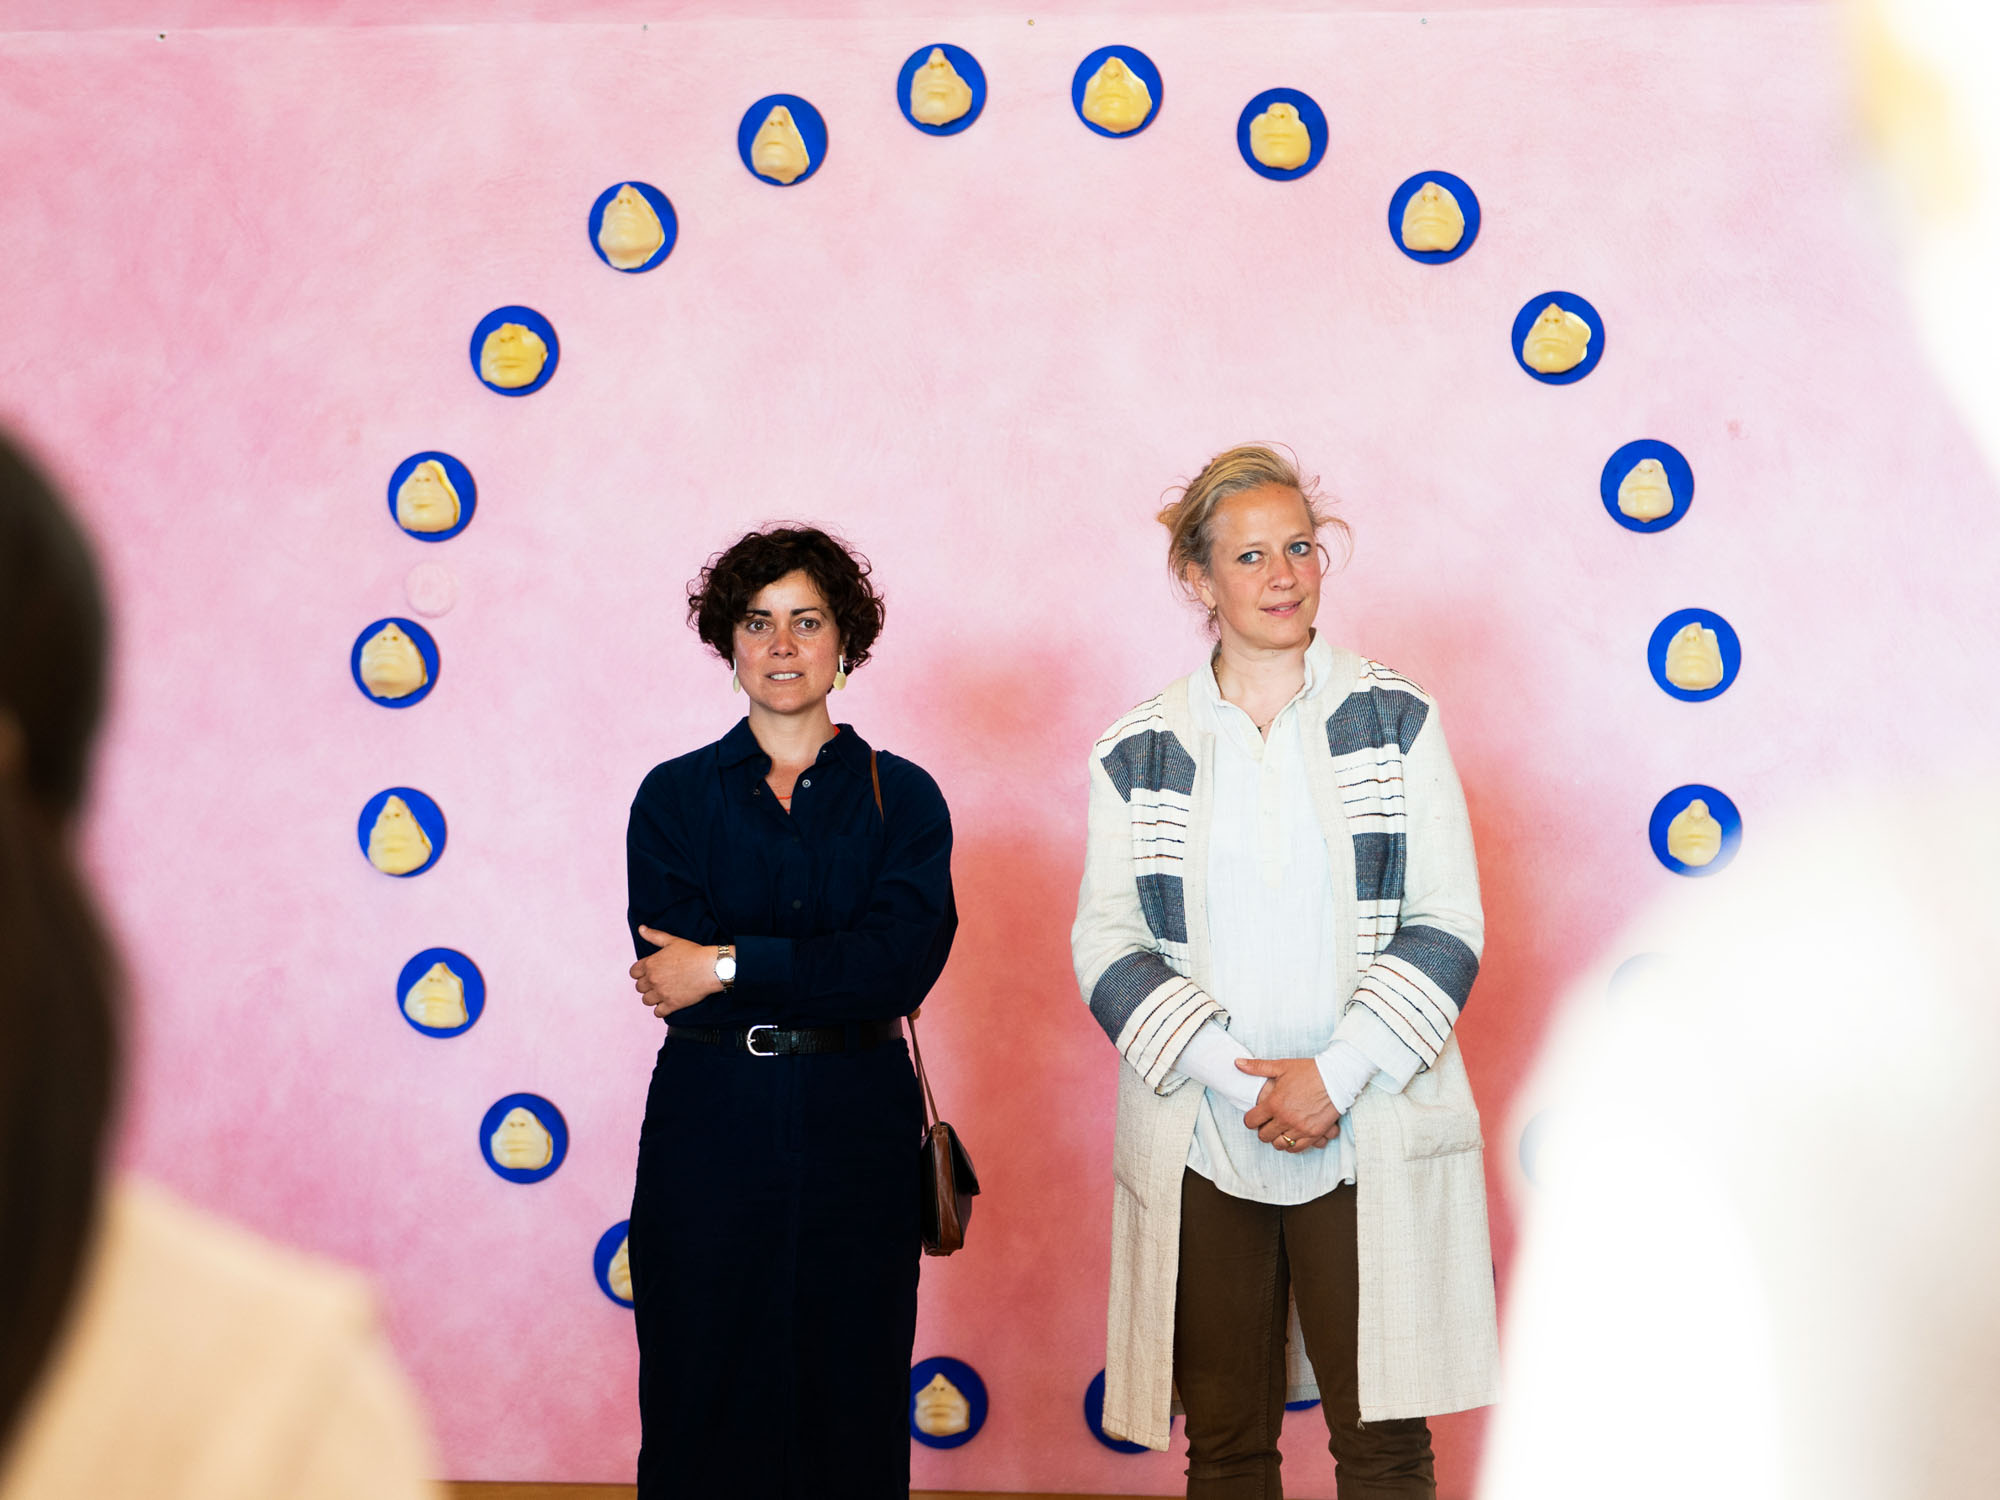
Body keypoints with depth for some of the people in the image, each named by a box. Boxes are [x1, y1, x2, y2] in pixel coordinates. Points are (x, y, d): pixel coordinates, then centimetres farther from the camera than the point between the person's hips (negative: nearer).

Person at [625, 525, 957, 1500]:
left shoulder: (902, 798, 5)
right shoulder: (676, 796, 5)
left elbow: (905, 967, -11)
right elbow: (672, 977, -8)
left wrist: (732, 965, -14)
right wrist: (829, 974, -14)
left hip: (855, 1128, 0)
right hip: (710, 1121, 0)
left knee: (848, 1408, 5)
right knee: (704, 1415, 3)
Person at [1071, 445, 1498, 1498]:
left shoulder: (1395, 721, 5)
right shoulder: (1137, 756, 6)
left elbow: (1448, 924, 0)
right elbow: (1107, 947, 2)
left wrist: (1336, 1074, -12)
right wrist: (1233, 1075, -12)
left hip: (1370, 1138, -1)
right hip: (1201, 1144, 1)